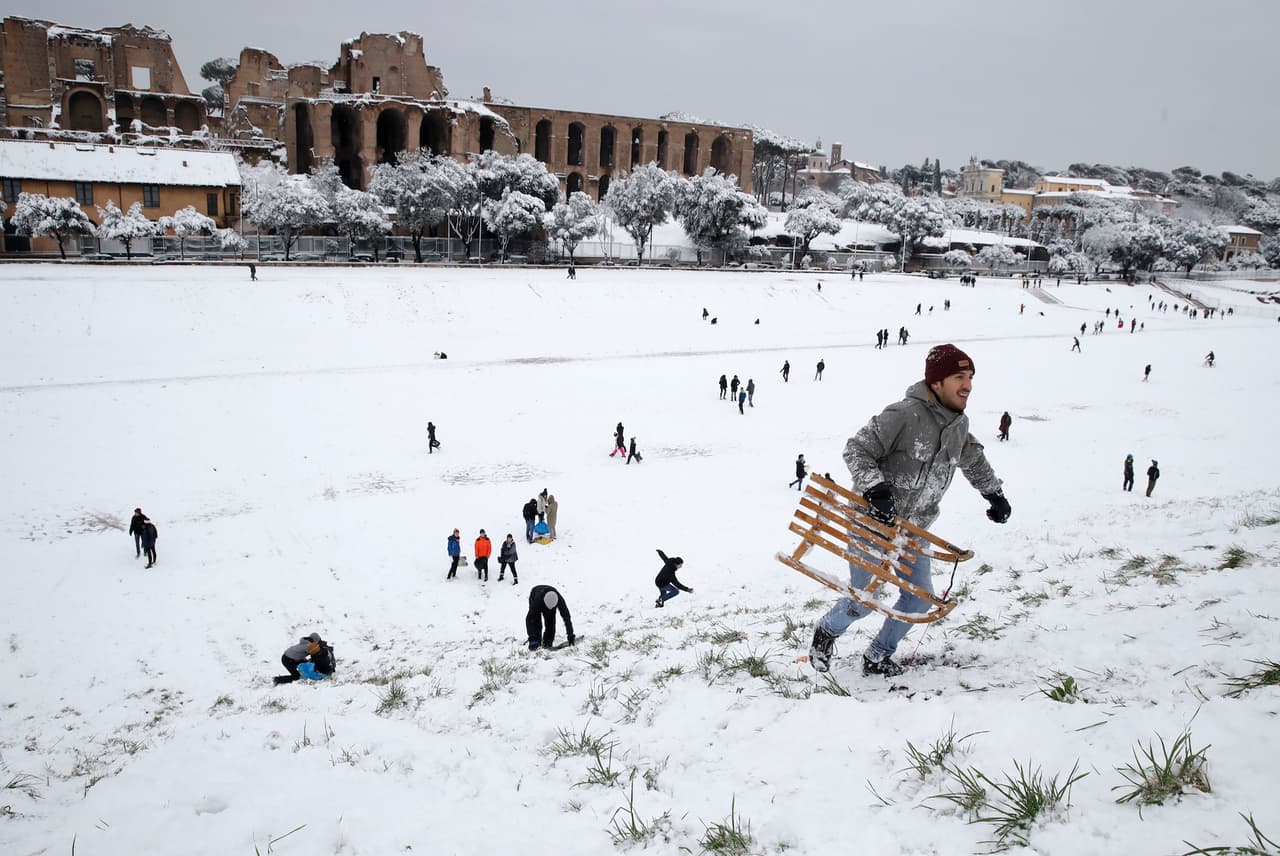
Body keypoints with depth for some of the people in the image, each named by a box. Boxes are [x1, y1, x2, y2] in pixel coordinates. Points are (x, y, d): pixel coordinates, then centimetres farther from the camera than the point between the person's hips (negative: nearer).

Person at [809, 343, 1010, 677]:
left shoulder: (959, 425, 2)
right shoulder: (905, 415, -24)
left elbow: (974, 462, 24)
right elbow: (857, 449, -21)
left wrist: (995, 494, 26)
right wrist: (875, 488, -33)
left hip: (913, 530, 7)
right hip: (873, 522, -7)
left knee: (919, 597, 6)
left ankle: (877, 657, 26)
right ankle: (826, 632, 31)